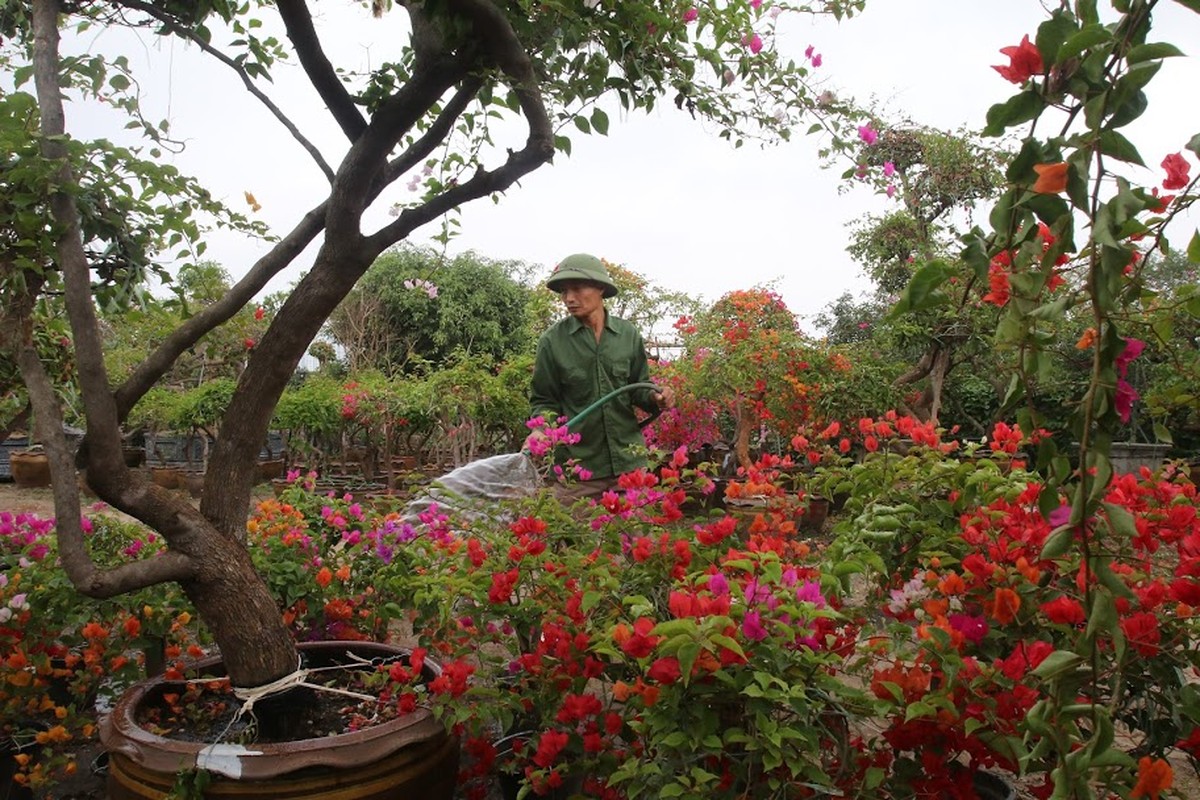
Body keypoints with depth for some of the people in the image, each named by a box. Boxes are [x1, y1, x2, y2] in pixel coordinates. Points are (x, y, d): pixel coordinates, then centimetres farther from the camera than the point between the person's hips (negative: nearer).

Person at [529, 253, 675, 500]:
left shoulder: (628, 334, 3)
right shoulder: (552, 341, -3)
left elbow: (638, 388, 12)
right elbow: (543, 400, 3)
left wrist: (654, 397, -8)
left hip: (628, 461, 2)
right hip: (576, 464, -2)